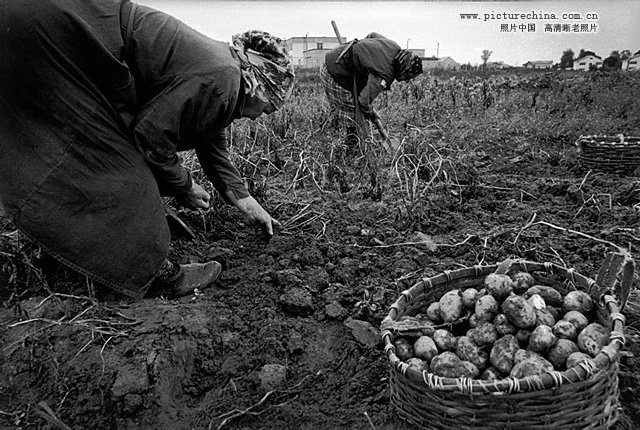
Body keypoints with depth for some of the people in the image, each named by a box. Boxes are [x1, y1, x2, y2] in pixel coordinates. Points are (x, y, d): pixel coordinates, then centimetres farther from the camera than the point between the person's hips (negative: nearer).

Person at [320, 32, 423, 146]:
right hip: (335, 75, -9)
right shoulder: (383, 76, -26)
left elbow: (372, 35, 17)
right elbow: (364, 100, -20)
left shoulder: (394, 47, -1)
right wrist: (370, 113, 0)